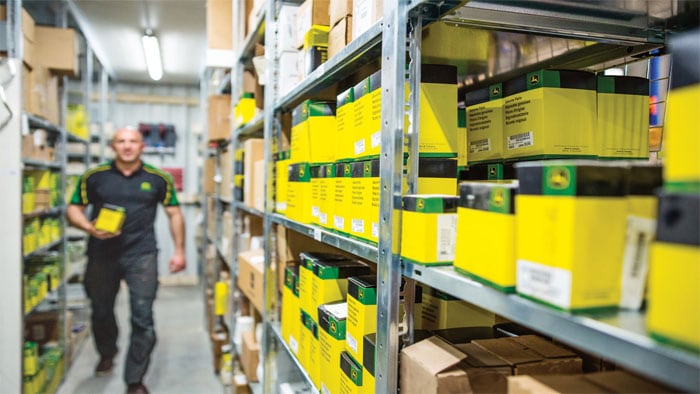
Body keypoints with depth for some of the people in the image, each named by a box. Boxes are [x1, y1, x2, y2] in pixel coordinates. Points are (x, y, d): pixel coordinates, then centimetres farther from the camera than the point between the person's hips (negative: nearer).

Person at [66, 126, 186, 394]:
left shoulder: (158, 179, 2)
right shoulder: (94, 177, 2)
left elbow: (174, 214, 8)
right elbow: (73, 209, 7)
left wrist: (179, 251, 4)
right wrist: (90, 228, -14)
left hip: (142, 254, -2)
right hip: (101, 254, 2)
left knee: (143, 317, -6)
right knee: (101, 310, 19)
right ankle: (107, 354, 49)